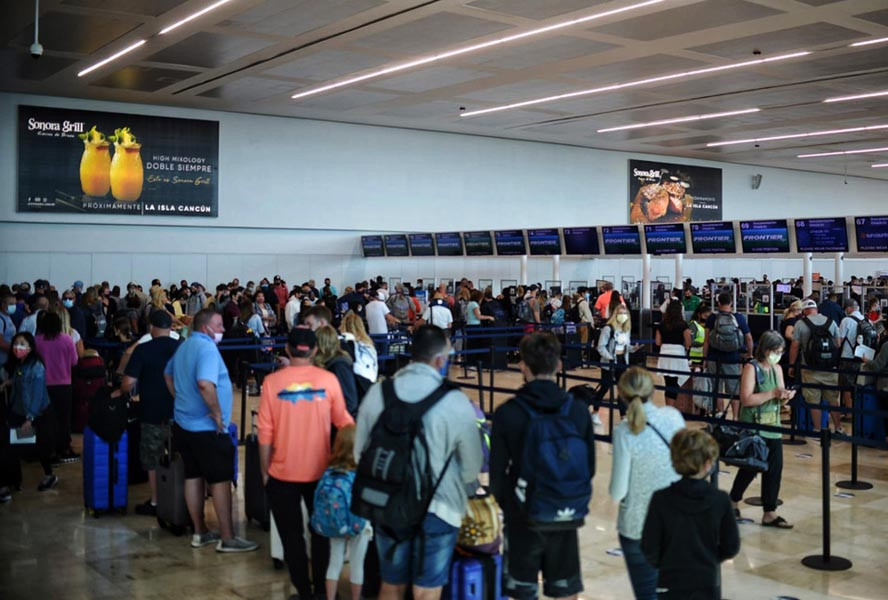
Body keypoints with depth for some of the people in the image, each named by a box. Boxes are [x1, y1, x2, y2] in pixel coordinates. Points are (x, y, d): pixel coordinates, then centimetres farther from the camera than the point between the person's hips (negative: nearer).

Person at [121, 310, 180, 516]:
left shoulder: (142, 350, -13)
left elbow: (128, 383, -16)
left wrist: (121, 390, 6)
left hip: (152, 414, -3)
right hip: (178, 414, 3)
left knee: (152, 461, 11)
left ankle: (155, 503, 17)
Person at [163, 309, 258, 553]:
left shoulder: (183, 347, 12)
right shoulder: (207, 348, -19)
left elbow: (168, 375, 26)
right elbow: (205, 384, -33)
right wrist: (217, 414, -21)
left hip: (183, 422, 9)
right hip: (206, 427, -9)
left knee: (193, 476, 13)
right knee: (221, 480, -3)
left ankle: (200, 532, 22)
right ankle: (227, 538, 2)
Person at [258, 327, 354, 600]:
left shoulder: (272, 381, -10)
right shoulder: (328, 380, -9)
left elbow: (265, 432, -8)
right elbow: (344, 422, 1)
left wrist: (264, 471, 4)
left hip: (283, 473, -1)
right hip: (320, 470, 2)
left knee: (292, 536, 12)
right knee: (321, 532, 20)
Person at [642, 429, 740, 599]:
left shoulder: (661, 500, -13)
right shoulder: (720, 500, -10)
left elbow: (650, 549, -10)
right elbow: (731, 547, -3)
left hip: (671, 586, -1)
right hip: (707, 585, 1)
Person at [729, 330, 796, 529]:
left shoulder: (777, 369, 10)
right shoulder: (751, 368, -11)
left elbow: (779, 401, 14)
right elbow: (746, 399, -20)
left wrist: (785, 396, -9)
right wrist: (773, 393, -23)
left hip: (773, 427, 6)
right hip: (752, 428, -6)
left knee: (774, 469, 3)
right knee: (749, 468, 3)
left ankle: (769, 513, 11)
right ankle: (733, 501, 26)